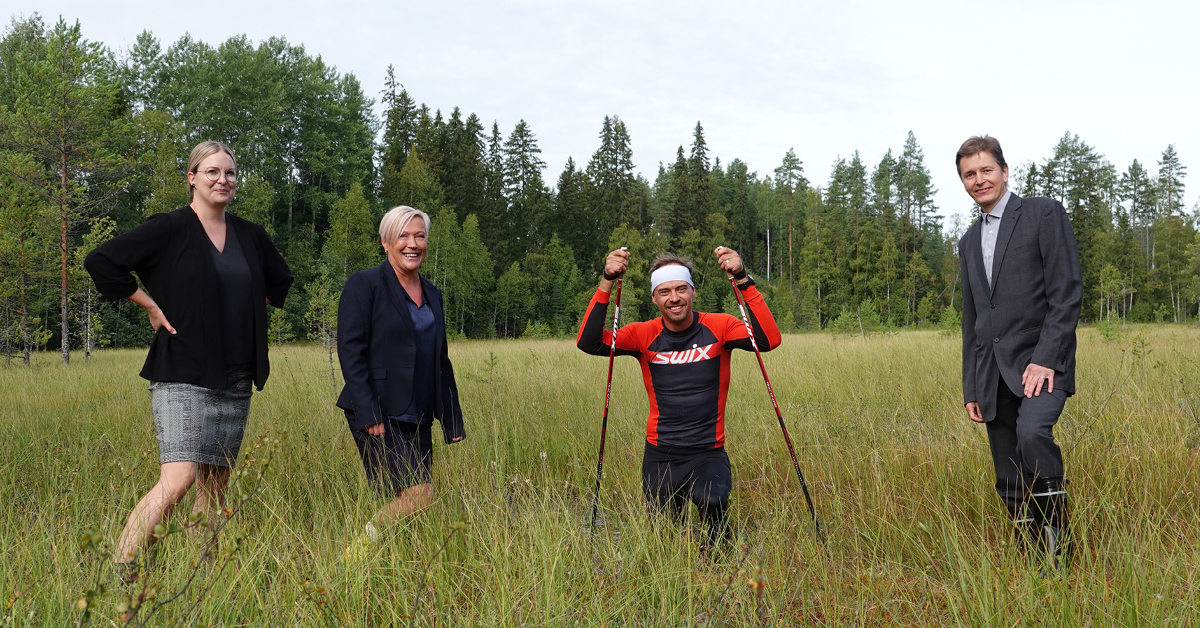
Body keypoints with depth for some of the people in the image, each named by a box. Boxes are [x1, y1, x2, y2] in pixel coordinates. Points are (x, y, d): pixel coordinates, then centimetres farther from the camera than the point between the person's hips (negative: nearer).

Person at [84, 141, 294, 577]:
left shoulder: (249, 236, 12)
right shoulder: (169, 230, -4)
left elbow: (280, 280, 28)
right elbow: (101, 261, -8)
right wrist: (151, 306, -6)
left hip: (236, 380, 6)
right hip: (183, 375, -6)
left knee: (215, 486, 8)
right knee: (178, 479, -17)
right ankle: (121, 570, -7)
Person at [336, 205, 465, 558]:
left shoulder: (431, 294, 17)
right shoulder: (365, 285, -4)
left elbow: (441, 362, 21)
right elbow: (350, 351, -11)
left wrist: (453, 423, 17)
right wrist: (369, 415, -18)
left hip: (417, 419, 7)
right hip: (378, 416, -7)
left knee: (402, 504, 5)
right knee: (419, 494, -15)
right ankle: (360, 548, 5)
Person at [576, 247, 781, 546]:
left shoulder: (718, 327, -4)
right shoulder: (644, 335, -1)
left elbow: (769, 340, -20)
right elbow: (589, 343, -14)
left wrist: (743, 280, -27)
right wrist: (607, 284, -22)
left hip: (708, 453, -2)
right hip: (660, 455, 2)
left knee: (710, 499, -33)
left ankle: (721, 545, -2)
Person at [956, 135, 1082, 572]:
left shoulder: (1044, 214, 1)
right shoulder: (969, 242, 20)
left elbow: (1067, 291, -8)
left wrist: (1045, 358, -17)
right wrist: (971, 387, 16)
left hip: (1040, 363, -6)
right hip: (992, 373, 6)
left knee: (1032, 432, -30)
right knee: (1010, 486, 4)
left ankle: (1058, 547, -15)